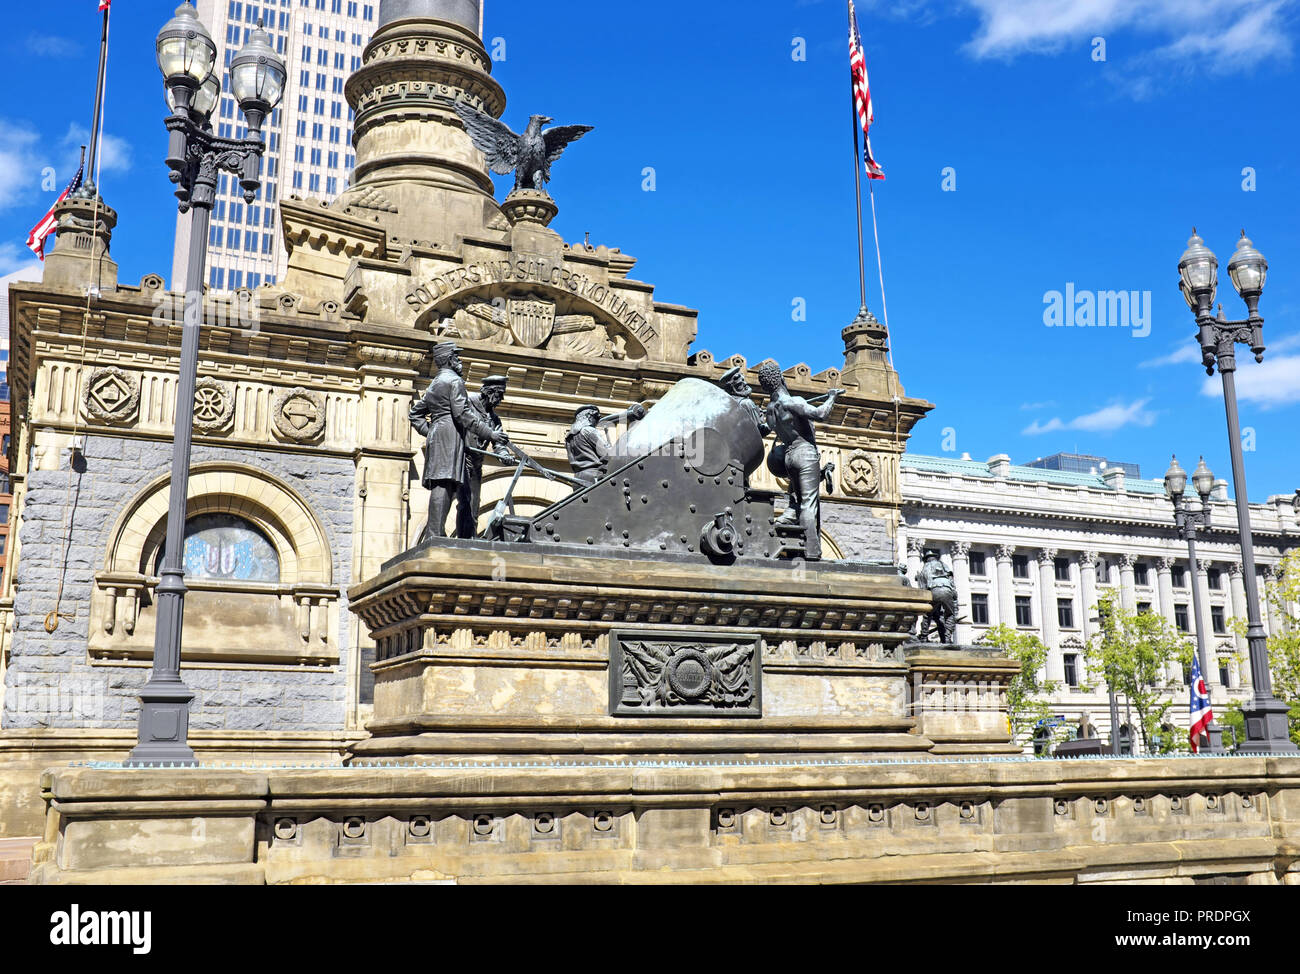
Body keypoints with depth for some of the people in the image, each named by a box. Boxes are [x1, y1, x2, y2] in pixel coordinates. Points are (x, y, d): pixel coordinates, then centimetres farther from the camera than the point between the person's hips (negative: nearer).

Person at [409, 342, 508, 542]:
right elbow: (462, 414, -14)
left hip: (435, 436, 9)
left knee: (441, 486, 6)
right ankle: (435, 535, -24)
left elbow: (415, 413, 29)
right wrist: (490, 434, -14)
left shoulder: (433, 385, 26)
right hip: (450, 435, -9)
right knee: (444, 483, -16)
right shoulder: (454, 380, -3)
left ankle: (431, 536, 2)